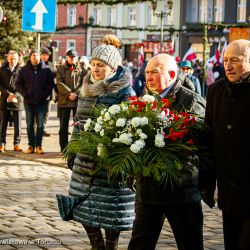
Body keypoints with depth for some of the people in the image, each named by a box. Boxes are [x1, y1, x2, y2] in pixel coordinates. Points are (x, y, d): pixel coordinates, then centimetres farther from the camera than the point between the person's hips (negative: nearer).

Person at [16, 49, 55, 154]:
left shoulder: (46, 69, 1)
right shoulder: (24, 70, 3)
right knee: (30, 124, 5)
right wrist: (25, 94, -4)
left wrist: (45, 95, -6)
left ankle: (38, 146, 6)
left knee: (40, 125, 1)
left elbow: (51, 84, 3)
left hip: (41, 102, -1)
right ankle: (31, 145, 10)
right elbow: (18, 83, 6)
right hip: (28, 102, 1)